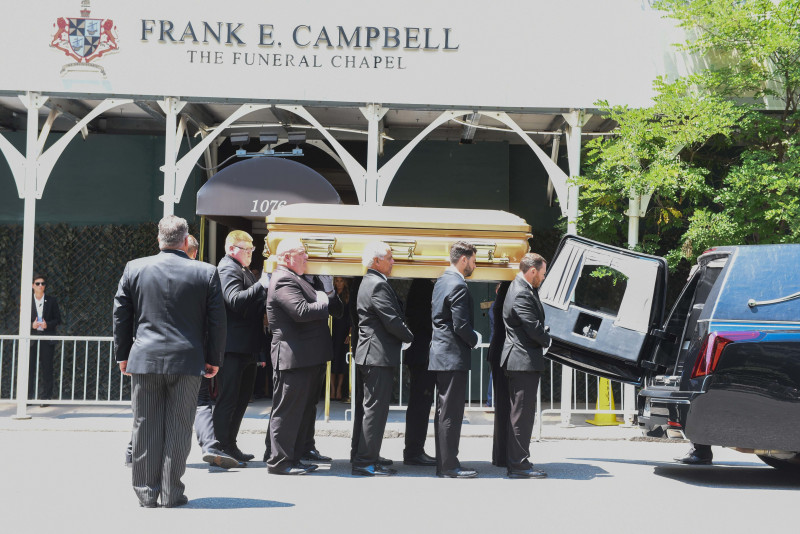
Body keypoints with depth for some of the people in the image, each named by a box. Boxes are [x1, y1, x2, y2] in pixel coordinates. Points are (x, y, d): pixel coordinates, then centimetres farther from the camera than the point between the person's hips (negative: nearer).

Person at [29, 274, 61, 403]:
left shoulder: (52, 300, 8)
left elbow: (58, 319, 7)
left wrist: (47, 324, -10)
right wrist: (31, 325, -11)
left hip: (47, 338, 0)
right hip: (31, 338, 0)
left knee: (46, 368, -1)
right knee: (29, 367, -5)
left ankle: (45, 397, 4)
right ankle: (28, 396, 1)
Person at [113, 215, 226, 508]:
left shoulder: (134, 268, 3)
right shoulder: (207, 273, -1)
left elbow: (121, 316, 8)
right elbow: (217, 321, 1)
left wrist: (123, 355, 16)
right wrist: (214, 360, 9)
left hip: (144, 360, 1)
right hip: (187, 362, -1)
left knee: (146, 428, 8)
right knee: (179, 428, 5)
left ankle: (146, 493, 13)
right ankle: (172, 492, 9)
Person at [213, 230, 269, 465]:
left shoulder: (246, 272, 22)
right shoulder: (227, 269, -10)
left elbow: (254, 303, 24)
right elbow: (235, 300, -26)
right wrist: (261, 285, -29)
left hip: (247, 348, 10)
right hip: (233, 347, -10)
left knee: (242, 397, 15)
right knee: (228, 398, -6)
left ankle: (229, 445, 23)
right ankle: (220, 448, 0)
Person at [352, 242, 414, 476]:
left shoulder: (370, 282, 18)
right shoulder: (378, 285, -15)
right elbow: (393, 321, -19)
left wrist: (404, 337, 12)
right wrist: (410, 337, -3)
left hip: (371, 356, 11)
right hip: (378, 356, -11)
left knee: (374, 408, 13)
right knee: (375, 409, -7)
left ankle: (367, 458, 18)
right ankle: (365, 462, -3)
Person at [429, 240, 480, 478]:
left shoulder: (441, 281, 14)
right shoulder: (458, 286, -16)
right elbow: (461, 326, -21)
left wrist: (471, 337, 16)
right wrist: (475, 340, -1)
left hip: (440, 355, 10)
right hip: (454, 356, -10)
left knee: (443, 411, 13)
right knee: (451, 413, -5)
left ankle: (442, 463, 18)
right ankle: (449, 465, 0)